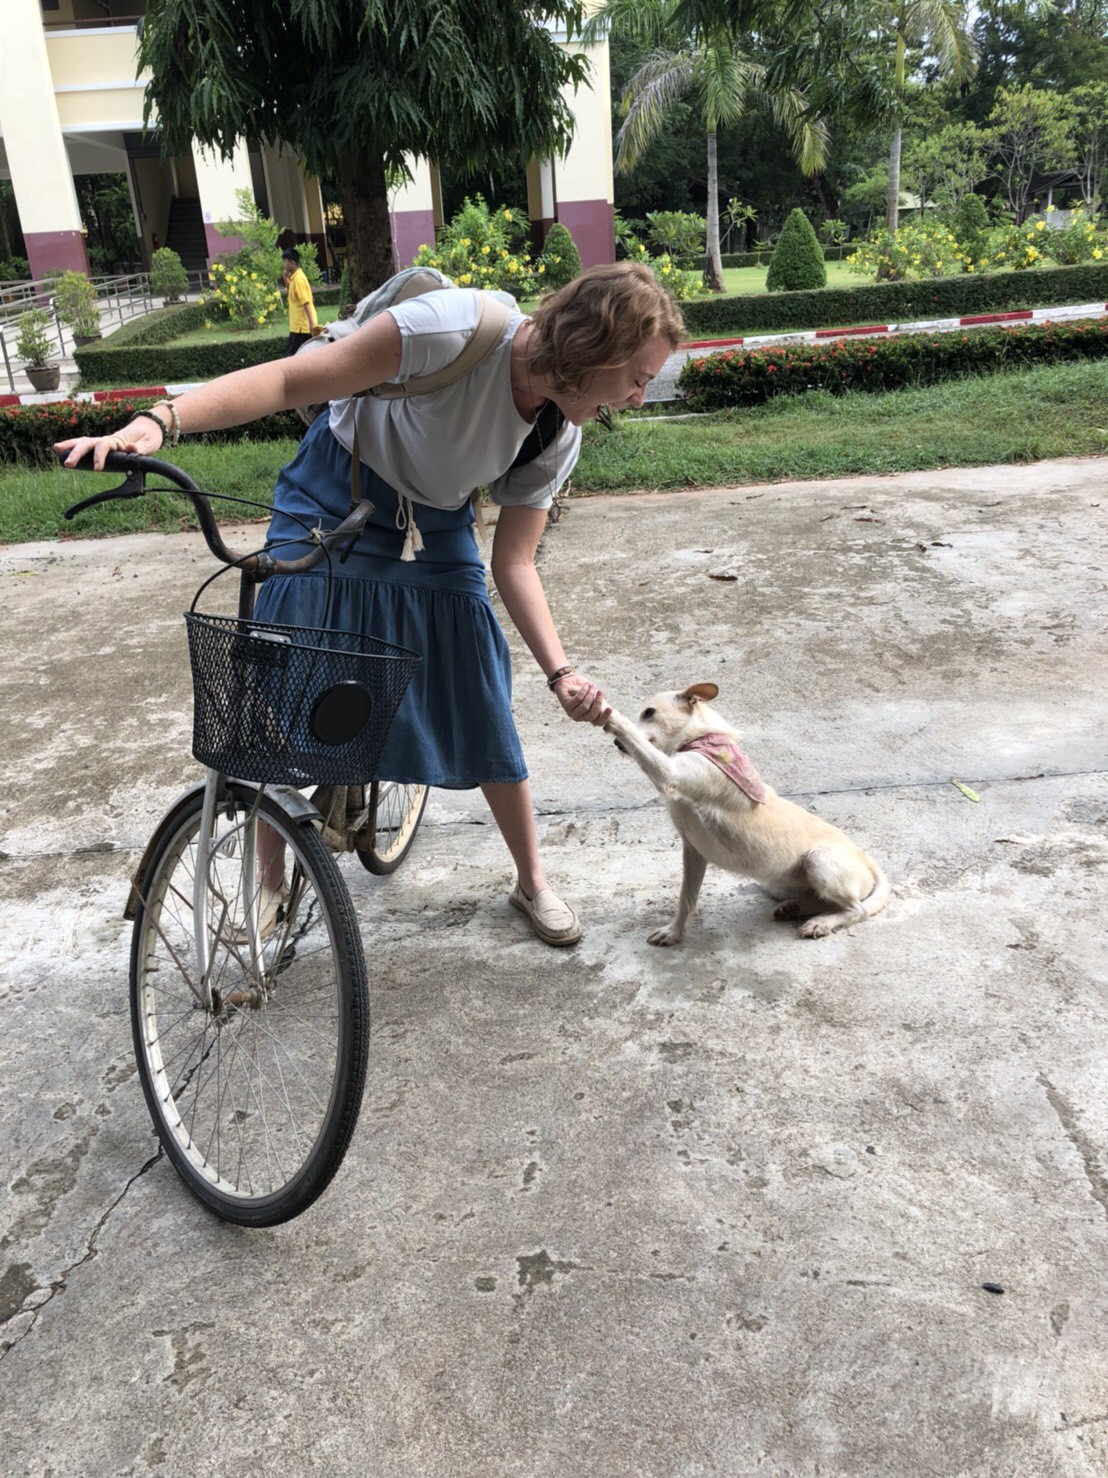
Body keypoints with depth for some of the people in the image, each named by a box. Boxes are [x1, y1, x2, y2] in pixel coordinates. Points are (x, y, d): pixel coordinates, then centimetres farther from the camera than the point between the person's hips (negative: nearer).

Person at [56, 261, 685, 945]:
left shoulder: (557, 442, -14)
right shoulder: (460, 326, -32)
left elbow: (515, 563, -10)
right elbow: (287, 380, -32)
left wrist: (561, 672, -23)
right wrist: (158, 421, -44)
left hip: (435, 535, 4)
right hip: (332, 508, -3)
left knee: (486, 717, 2)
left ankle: (533, 883, 23)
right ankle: (270, 882, 20)